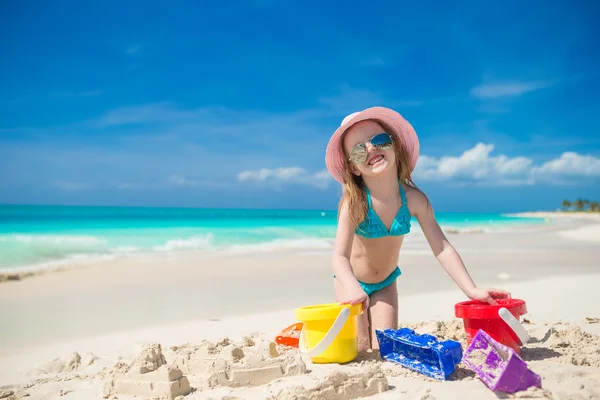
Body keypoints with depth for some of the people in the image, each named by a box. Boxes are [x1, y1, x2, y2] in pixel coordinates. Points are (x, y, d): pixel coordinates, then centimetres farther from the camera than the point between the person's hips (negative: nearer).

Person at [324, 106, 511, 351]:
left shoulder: (414, 200, -22)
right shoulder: (354, 203, -31)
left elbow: (442, 248, -21)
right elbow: (340, 257, -38)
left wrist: (472, 290, -30)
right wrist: (354, 290, -58)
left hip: (386, 282, 3)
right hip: (352, 282, -2)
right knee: (359, 351, -1)